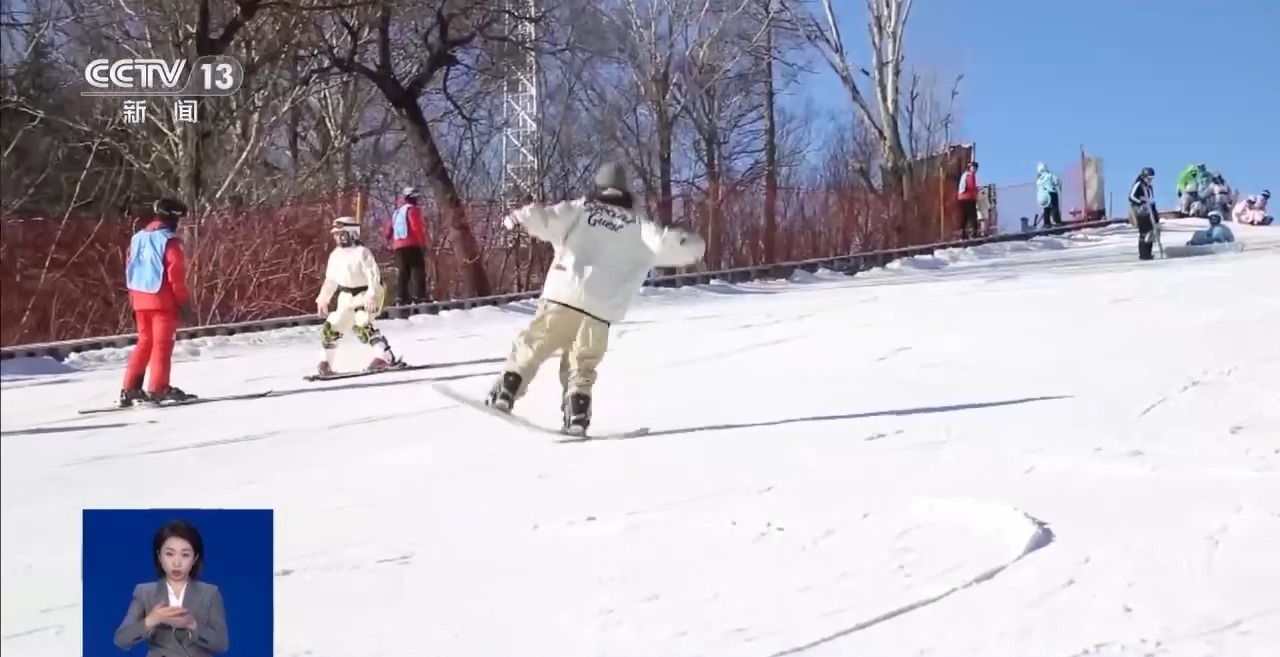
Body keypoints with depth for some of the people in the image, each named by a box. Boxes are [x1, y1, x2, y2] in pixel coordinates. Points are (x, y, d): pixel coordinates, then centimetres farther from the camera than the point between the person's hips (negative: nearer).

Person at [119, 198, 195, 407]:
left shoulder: (137, 238, 11)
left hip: (141, 299, 7)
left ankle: (130, 389, 12)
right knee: (162, 343, -2)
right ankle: (158, 389, -6)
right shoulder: (169, 241, -11)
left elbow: (130, 271, 14)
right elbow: (176, 276, -14)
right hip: (162, 299, -7)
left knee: (144, 342, 15)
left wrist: (134, 299, 19)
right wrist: (184, 303, -9)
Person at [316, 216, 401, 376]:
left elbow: (373, 275, -23)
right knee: (330, 327, 6)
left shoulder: (361, 252, -17)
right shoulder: (335, 255, 7)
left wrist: (371, 296, -33)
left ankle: (386, 357, -26)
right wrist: (323, 299, 20)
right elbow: (330, 279, 18)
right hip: (347, 296, 8)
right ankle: (326, 362, 22)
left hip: (367, 293, -8)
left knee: (361, 324, -28)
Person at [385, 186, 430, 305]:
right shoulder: (413, 209, -2)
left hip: (398, 247, 7)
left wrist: (393, 243, 25)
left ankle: (401, 298, 6)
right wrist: (423, 243, -14)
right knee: (418, 271, -9)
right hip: (412, 245, -7)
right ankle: (419, 296, -20)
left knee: (403, 273, 11)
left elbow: (389, 231, 20)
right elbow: (417, 227, -16)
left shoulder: (397, 212, 22)